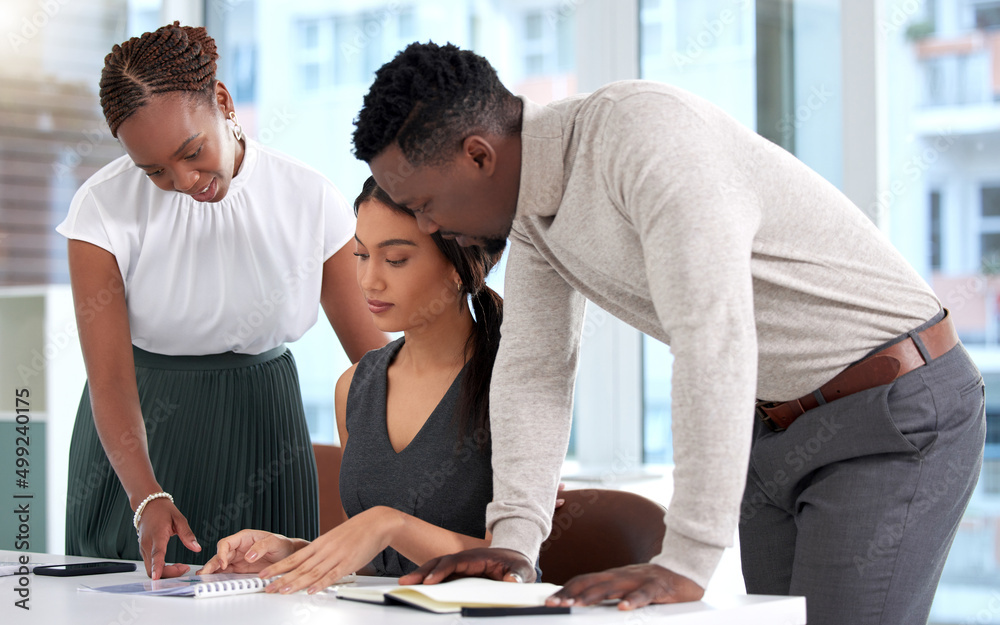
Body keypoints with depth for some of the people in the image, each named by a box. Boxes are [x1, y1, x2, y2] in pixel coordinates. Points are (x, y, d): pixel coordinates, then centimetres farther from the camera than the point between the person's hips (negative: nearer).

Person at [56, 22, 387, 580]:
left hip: (261, 429, 1)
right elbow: (109, 379, -20)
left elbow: (375, 355, -7)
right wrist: (148, 498, -35)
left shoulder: (309, 200, -11)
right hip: (139, 438, 0)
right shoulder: (104, 207, -15)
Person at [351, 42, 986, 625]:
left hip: (897, 414, -8)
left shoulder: (647, 131, -29)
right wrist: (513, 540, -9)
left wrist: (685, 564, -39)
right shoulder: (533, 197, 0)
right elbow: (533, 367, 3)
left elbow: (715, 342, -37)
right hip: (777, 428, 9)